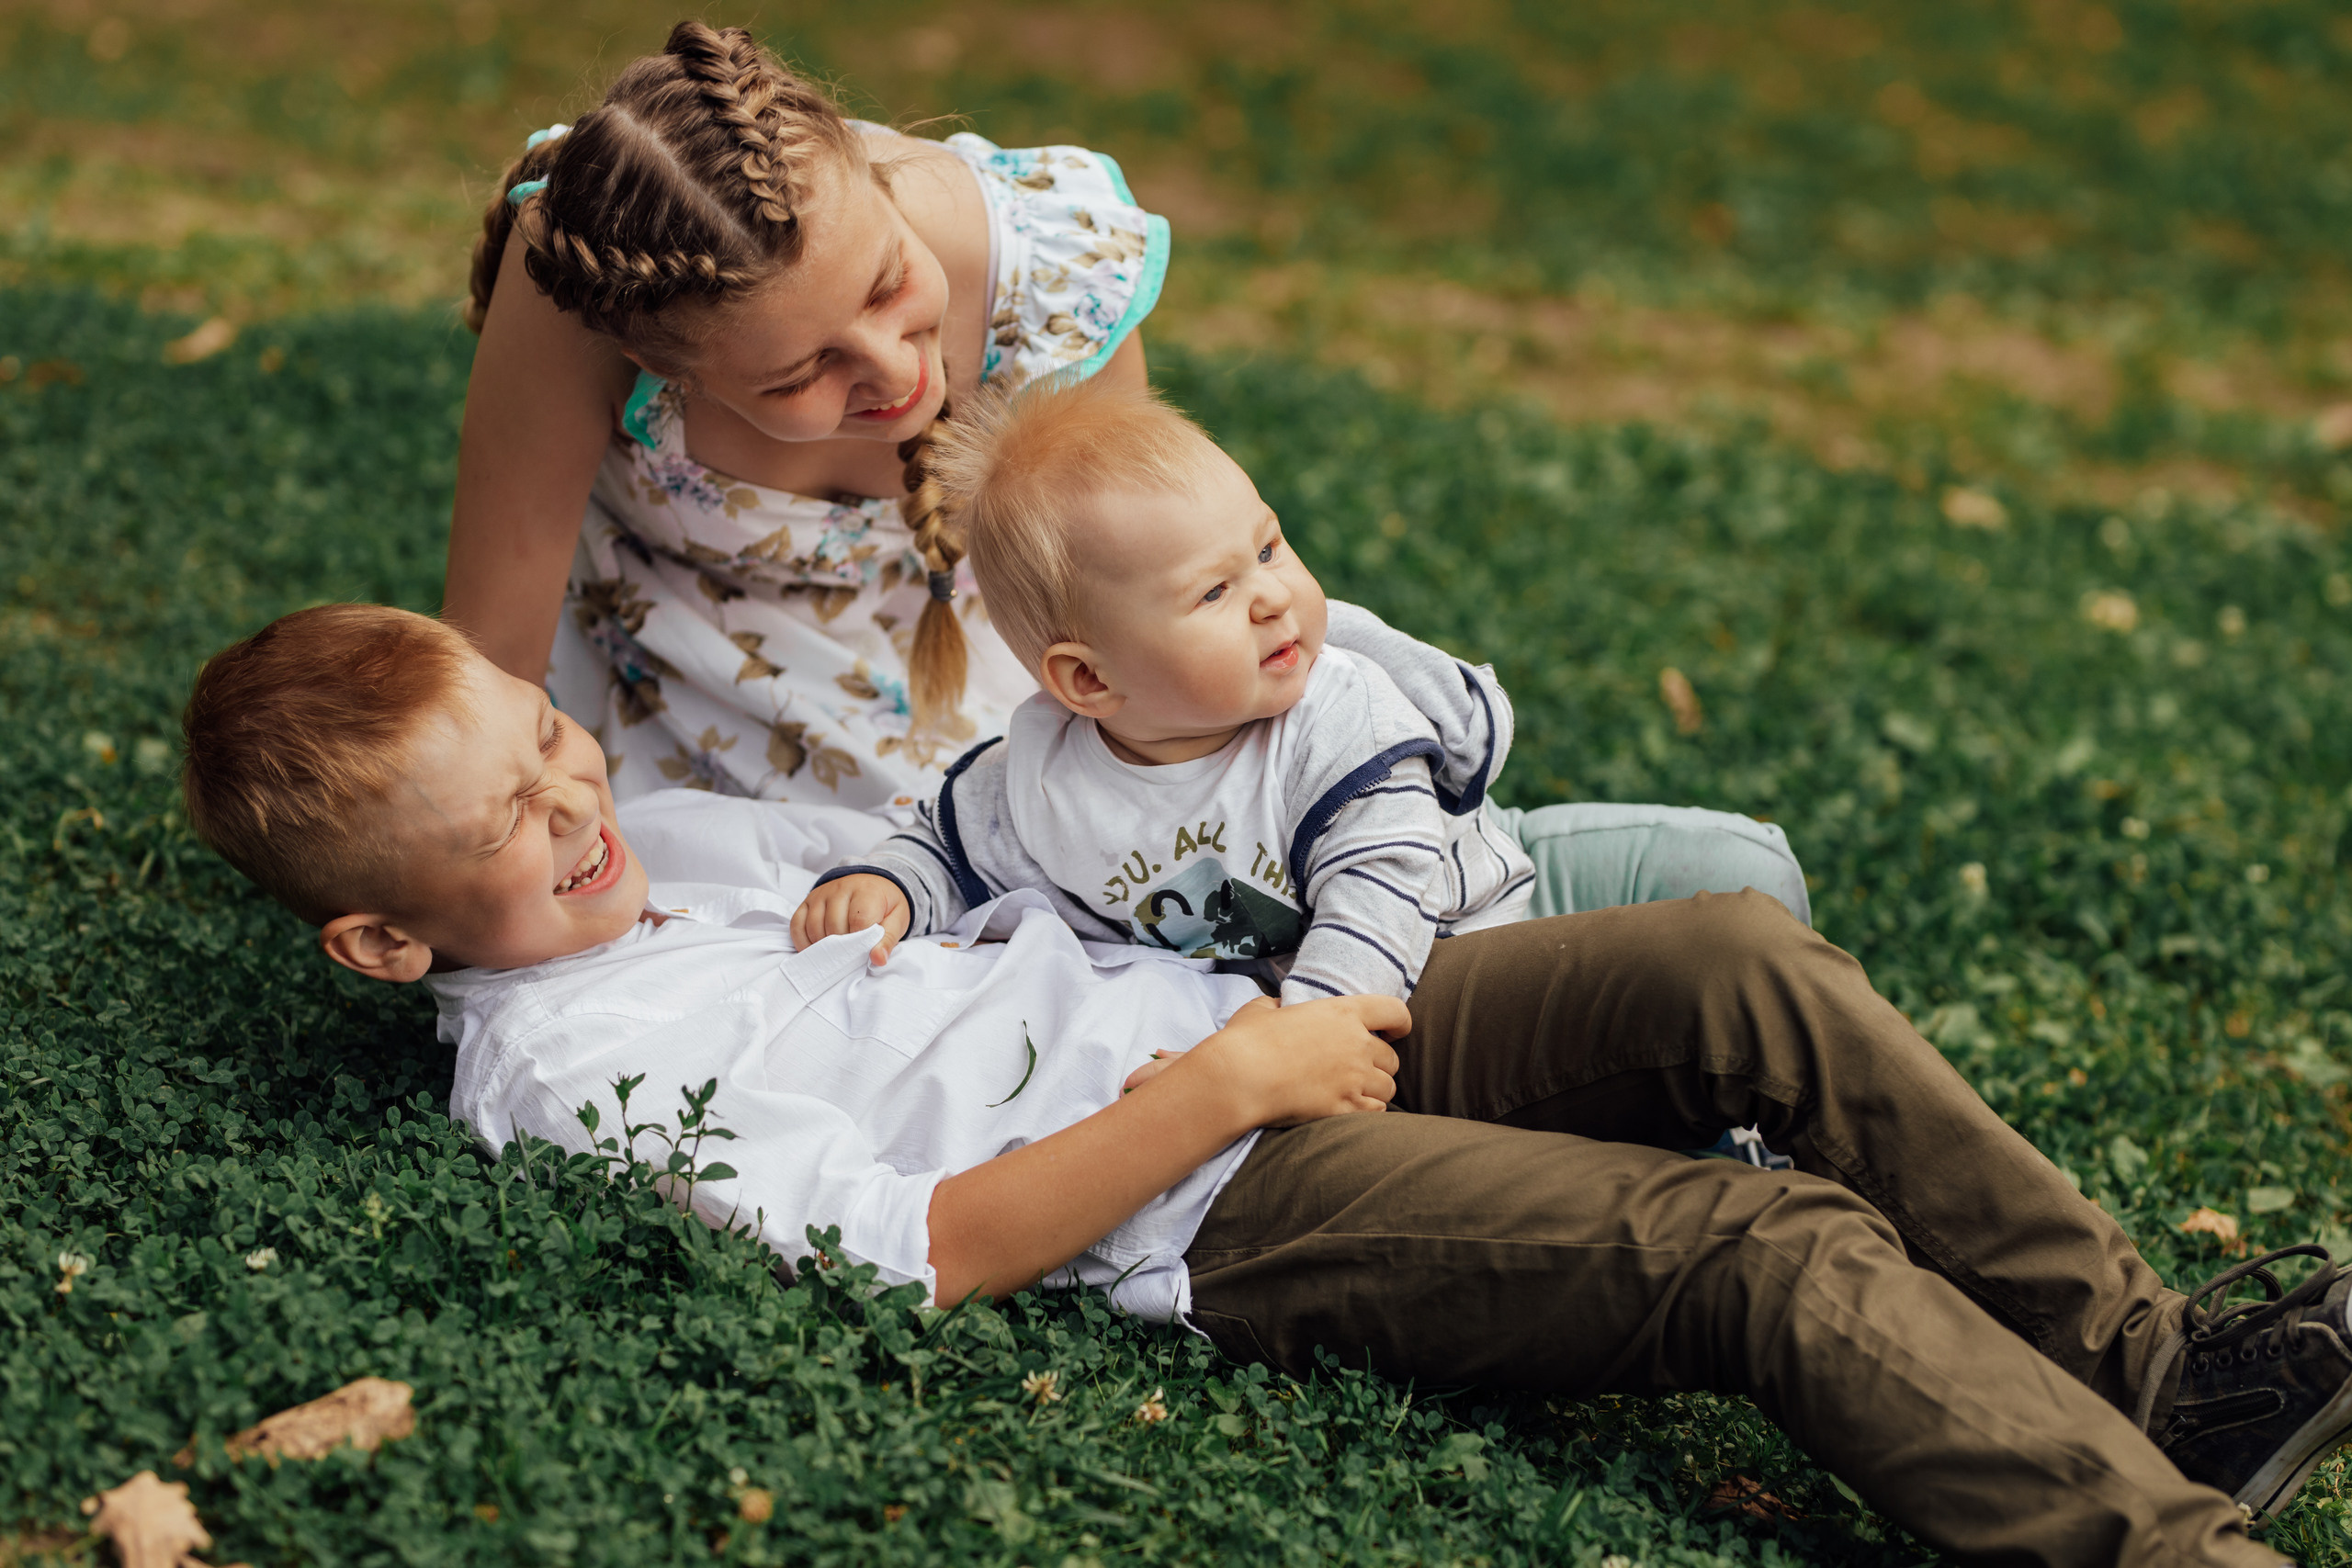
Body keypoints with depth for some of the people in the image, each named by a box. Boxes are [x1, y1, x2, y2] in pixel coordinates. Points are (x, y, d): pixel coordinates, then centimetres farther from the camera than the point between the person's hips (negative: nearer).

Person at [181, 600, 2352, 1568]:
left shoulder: (675, 825, 15)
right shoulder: (563, 1062, -8)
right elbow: (920, 1245, -15)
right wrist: (1226, 1084, -17)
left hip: (1276, 1023, 8)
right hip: (1222, 1214, -8)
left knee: (1750, 969, -13)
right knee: (1778, 1252, -23)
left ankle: (2151, 1357, -6)